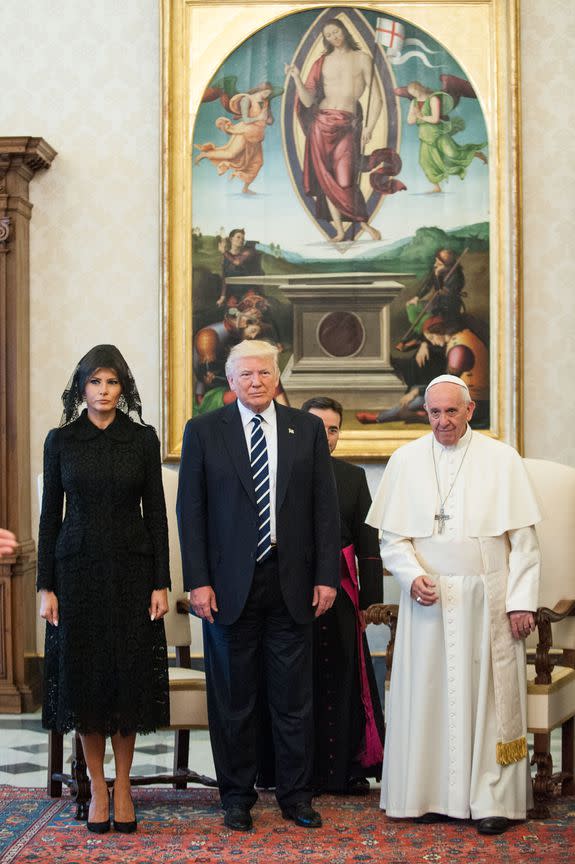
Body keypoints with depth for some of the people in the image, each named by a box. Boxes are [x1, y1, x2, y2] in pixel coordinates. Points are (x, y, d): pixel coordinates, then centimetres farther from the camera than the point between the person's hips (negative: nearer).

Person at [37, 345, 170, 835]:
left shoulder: (143, 439, 2)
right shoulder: (61, 441, 2)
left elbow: (156, 512, 2)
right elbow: (50, 515, 3)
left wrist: (161, 584, -4)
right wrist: (46, 586, -3)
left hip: (132, 570, 0)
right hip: (78, 569, 0)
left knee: (129, 675, 2)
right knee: (83, 674, 3)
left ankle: (123, 786, 13)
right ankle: (97, 787, 13)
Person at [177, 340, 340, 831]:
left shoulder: (307, 429, 7)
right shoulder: (203, 432, 3)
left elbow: (325, 508, 5)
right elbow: (191, 511, 0)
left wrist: (326, 576, -1)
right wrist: (197, 581, -7)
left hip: (292, 585, 1)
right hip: (230, 585, -1)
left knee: (294, 697, 6)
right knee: (233, 698, 7)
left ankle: (297, 796, 18)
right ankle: (237, 797, 19)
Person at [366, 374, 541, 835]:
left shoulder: (502, 459, 1)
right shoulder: (406, 460, 5)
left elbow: (524, 539, 0)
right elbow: (392, 536, 6)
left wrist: (521, 601, -7)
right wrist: (413, 576, -11)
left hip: (487, 601, -1)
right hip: (429, 599, 2)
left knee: (489, 695, 1)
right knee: (428, 694, 2)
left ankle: (493, 800, 8)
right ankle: (437, 795, 11)